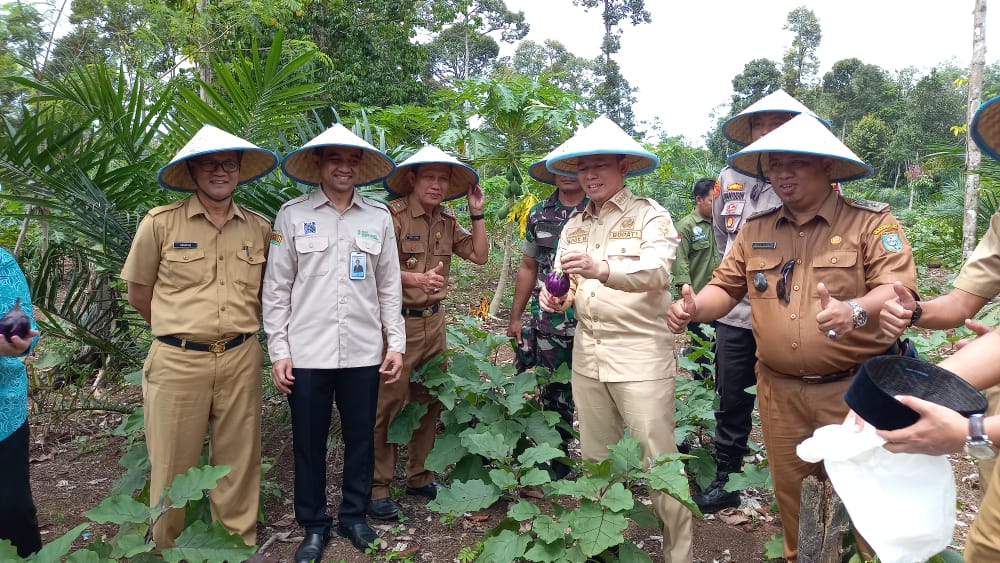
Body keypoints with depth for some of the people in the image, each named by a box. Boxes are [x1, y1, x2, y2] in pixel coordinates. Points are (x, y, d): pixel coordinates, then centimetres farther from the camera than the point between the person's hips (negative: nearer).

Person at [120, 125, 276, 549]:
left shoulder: (260, 228, 5)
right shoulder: (161, 223, -3)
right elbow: (138, 295, 4)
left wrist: (235, 329, 8)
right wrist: (184, 331, 9)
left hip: (241, 360, 2)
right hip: (177, 361, -2)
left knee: (238, 467, 12)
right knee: (173, 468, 10)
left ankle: (240, 542, 30)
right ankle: (165, 546, 31)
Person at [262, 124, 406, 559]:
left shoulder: (379, 217, 5)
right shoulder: (292, 215, 0)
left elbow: (390, 286, 7)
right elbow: (276, 288, 1)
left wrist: (396, 343, 3)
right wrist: (278, 351, -3)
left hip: (364, 353, 2)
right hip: (307, 353, -1)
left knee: (361, 439, 12)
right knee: (309, 443, 10)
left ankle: (354, 516, 33)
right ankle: (314, 525, 29)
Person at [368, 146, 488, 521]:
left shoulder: (447, 222, 10)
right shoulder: (392, 215, -11)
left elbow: (480, 256, 9)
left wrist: (476, 213, 4)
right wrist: (417, 279, -29)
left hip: (434, 321, 7)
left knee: (429, 402, 13)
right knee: (389, 404, -2)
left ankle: (419, 476, 28)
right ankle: (378, 487, 11)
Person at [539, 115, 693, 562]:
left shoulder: (649, 214, -5)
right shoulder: (573, 225, 12)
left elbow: (656, 271, -23)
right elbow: (567, 289, 13)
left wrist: (602, 269, -39)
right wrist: (555, 298, -10)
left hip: (640, 355, -5)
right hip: (587, 353, 6)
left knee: (659, 460, 0)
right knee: (594, 458, 16)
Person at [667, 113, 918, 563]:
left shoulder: (871, 221, -6)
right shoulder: (755, 230, 7)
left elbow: (899, 287, -16)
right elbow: (726, 287, 9)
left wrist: (855, 311, -37)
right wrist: (696, 308, -13)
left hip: (854, 386, -4)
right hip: (779, 390, 4)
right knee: (790, 490, 17)